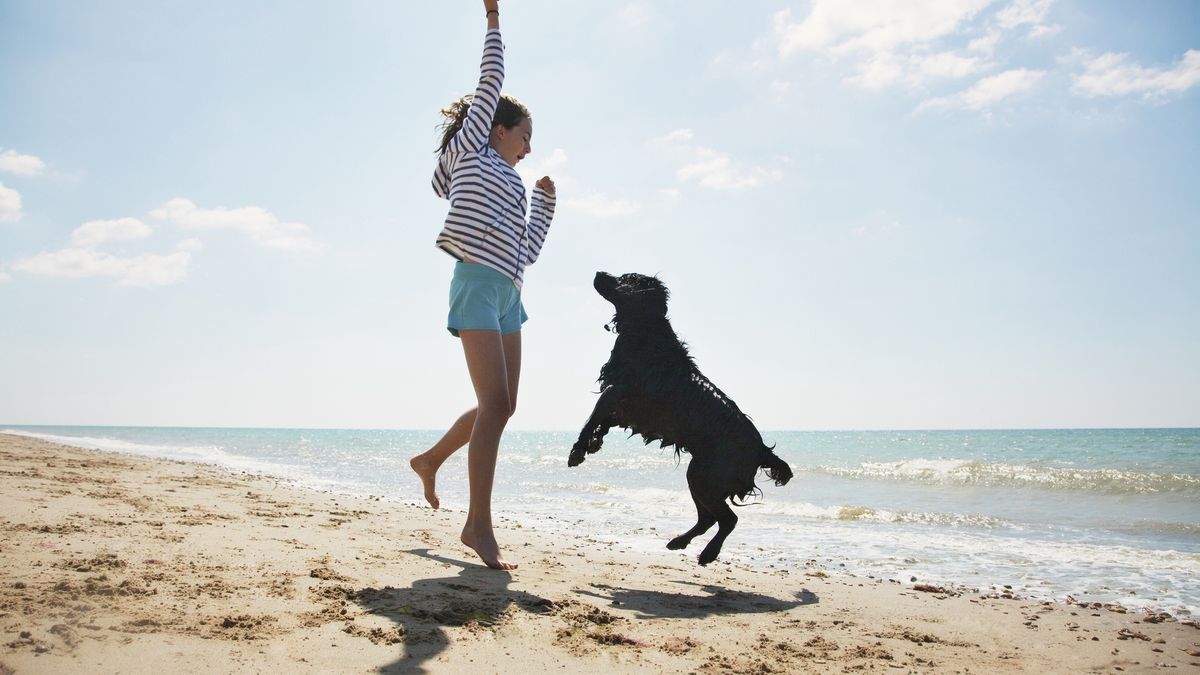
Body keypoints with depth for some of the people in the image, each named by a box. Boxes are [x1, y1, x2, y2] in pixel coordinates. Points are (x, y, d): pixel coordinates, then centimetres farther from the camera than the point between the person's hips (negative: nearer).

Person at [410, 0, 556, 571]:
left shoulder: (511, 184, 26)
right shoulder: (471, 150, 8)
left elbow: (529, 250, 25)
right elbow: (491, 82, 6)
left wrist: (545, 201, 22)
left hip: (507, 294, 8)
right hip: (478, 285, -8)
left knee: (501, 405, 8)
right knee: (495, 403, -16)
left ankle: (431, 459, 29)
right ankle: (479, 525, -14)